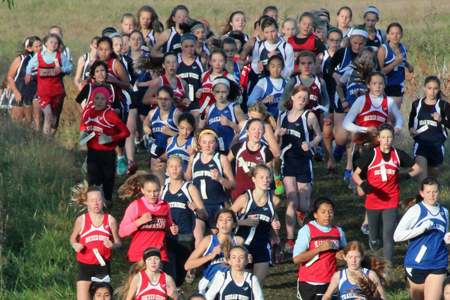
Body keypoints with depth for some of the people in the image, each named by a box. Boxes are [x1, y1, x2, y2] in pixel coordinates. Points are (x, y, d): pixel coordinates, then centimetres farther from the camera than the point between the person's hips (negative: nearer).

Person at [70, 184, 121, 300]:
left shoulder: (110, 220, 0)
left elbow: (118, 242, 7)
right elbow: (73, 238, 13)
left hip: (103, 266, 1)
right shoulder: (81, 220, -2)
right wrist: (75, 245, -9)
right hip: (85, 265, -1)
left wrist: (112, 245, -16)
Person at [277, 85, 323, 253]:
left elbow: (319, 135, 9)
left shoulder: (309, 117, -2)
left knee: (303, 205, 3)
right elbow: (275, 138, 16)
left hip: (304, 163, -1)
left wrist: (310, 144, -11)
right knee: (292, 202, -13)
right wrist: (278, 133, -7)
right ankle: (290, 240, -9)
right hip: (287, 162, 1)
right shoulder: (282, 117, 6)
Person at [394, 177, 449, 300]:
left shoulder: (444, 212, 11)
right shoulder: (415, 210, -5)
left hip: (438, 265, 3)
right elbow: (397, 236, -13)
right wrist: (422, 228, -20)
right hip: (416, 265, -3)